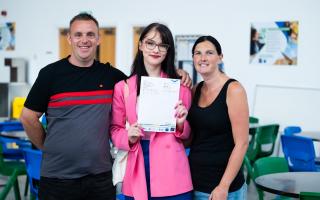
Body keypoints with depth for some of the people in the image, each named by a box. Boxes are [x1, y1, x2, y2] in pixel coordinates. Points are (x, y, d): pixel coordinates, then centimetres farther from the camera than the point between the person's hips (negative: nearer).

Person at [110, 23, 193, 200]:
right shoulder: (123, 87, 4)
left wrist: (180, 124, -10)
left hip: (172, 174, 0)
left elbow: (186, 134, 11)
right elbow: (115, 129, 9)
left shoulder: (180, 85, 5)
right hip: (137, 175, 0)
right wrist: (129, 137, -11)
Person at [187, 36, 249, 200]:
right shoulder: (195, 90, 6)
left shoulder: (233, 89, -11)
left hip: (221, 184, -5)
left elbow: (241, 143, -14)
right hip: (194, 179, 6)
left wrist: (224, 187, -18)